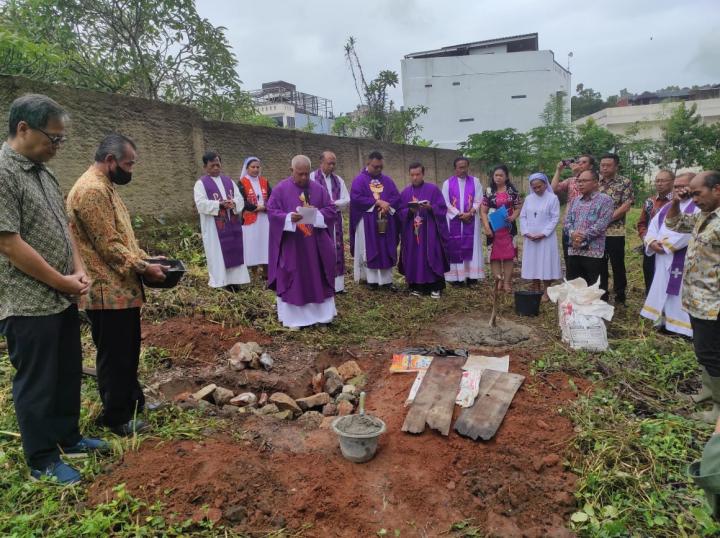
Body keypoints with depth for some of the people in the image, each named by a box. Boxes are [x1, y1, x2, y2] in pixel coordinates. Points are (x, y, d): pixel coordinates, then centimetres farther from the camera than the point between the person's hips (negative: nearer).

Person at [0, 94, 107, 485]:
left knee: (68, 373, 19)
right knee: (36, 383, 6)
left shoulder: (43, 171, 10)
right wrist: (63, 282, -13)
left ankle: (68, 438, 37)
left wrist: (79, 271, 2)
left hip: (63, 299, 9)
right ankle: (42, 461, 23)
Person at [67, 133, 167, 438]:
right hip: (109, 291, -10)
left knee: (128, 352, 21)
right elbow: (109, 246, -22)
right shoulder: (91, 190, -19)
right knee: (115, 356, 3)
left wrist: (144, 257, 10)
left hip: (121, 288, 10)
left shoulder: (105, 187, 15)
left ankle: (133, 401, 36)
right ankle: (116, 417, 18)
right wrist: (144, 268, -15)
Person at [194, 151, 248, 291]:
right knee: (217, 253, -1)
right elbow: (201, 203, -14)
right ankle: (220, 281, 3)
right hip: (214, 226, -5)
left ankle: (233, 280, 12)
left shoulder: (229, 181, 12)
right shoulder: (201, 183, -2)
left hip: (231, 225, 5)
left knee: (233, 251, 6)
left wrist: (233, 203, -16)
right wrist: (219, 204, -23)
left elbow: (240, 198, 6)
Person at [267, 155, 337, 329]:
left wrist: (317, 214, -17)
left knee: (318, 278, 10)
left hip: (315, 244, 3)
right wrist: (289, 218, -25)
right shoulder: (280, 189, -3)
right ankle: (293, 317, 12)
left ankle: (322, 312, 23)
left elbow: (331, 210, 5)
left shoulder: (319, 189, 6)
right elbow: (272, 211, -7)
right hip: (291, 244, -3)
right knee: (292, 281, 2)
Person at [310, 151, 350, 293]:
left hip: (335, 220, 5)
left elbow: (347, 200, 6)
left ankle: (337, 284, 14)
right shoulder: (312, 177, -3)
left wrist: (333, 203, -12)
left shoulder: (338, 180, 12)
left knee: (336, 251, 7)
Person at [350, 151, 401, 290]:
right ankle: (371, 279, 6)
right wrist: (377, 202, -17)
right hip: (367, 222, -4)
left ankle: (386, 279, 10)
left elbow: (397, 197, 6)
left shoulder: (387, 180, 11)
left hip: (385, 222, 4)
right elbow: (356, 198, -15)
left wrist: (387, 205, -14)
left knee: (386, 251, 5)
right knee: (370, 250, 0)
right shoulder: (359, 180, -3)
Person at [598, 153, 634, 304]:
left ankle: (620, 298, 17)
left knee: (618, 266, 5)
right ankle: (602, 296, 22)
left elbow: (626, 206, -10)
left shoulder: (625, 183, -2)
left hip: (615, 232, -3)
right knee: (599, 266, 10)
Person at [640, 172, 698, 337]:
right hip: (662, 259, 8)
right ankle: (665, 321, 25)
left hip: (683, 260, -8)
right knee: (663, 291, 14)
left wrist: (666, 244, -17)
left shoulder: (699, 206, -7)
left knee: (680, 293, -5)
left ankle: (685, 326, 3)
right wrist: (652, 242, -7)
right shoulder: (668, 207, 18)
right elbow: (654, 224, 12)